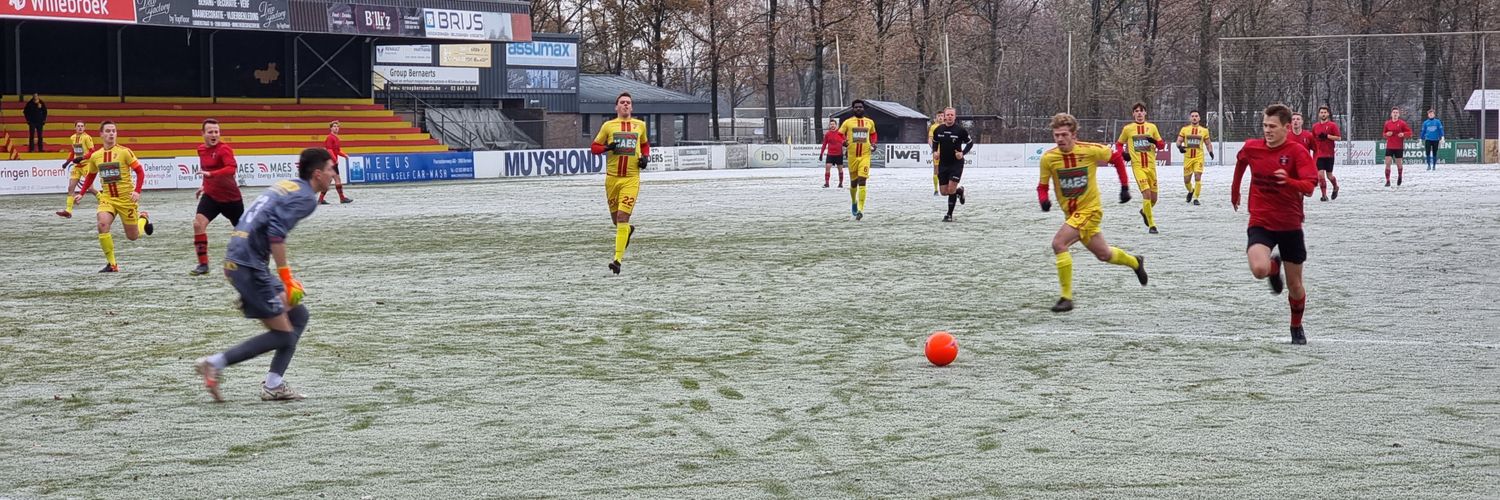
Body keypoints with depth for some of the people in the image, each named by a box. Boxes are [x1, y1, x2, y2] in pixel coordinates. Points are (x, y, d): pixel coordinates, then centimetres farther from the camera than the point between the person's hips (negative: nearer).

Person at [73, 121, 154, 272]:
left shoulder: (124, 152, -10)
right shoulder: (95, 156, 2)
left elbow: (140, 171, -7)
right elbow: (90, 176, 18)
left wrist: (137, 191, -19)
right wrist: (81, 193, 8)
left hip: (126, 198, -2)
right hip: (107, 198, 2)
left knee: (132, 236, 6)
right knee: (102, 224, -26)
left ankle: (144, 219, 43)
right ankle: (112, 264, -15)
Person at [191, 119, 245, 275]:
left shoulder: (224, 149, -17)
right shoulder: (201, 150, 5)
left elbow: (232, 168, -34)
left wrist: (211, 174, -42)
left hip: (231, 197, -5)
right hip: (210, 195, 5)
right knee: (198, 223, -17)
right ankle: (203, 264, -12)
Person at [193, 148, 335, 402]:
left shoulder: (286, 185, 20)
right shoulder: (305, 197, -8)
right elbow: (276, 233, -22)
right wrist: (286, 277, -18)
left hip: (237, 261, 10)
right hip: (249, 266, -10)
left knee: (298, 316, 15)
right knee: (283, 335, -5)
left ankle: (274, 385, 13)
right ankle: (215, 364, -6)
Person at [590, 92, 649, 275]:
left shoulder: (640, 125, 10)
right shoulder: (608, 126, 5)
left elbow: (645, 144, 27)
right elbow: (594, 147, 9)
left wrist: (645, 157, 6)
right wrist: (607, 148, -11)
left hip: (631, 179, -1)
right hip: (612, 177, 1)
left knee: (622, 217, -14)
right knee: (616, 219, 9)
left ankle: (618, 259, -14)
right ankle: (628, 230, 46)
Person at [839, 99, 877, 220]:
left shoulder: (870, 122, 9)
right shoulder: (848, 122, 3)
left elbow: (873, 134, 25)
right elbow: (839, 134, 8)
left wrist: (873, 143, 6)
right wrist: (843, 142, -13)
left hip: (865, 155, 0)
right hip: (852, 155, 1)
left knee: (862, 181, -14)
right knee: (853, 182, 12)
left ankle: (860, 209, -19)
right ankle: (853, 202, 41)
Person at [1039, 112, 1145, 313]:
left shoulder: (1091, 150, -17)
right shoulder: (1048, 158, -9)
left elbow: (1117, 158, 2)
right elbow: (1042, 186, 3)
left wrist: (1125, 187, 3)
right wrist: (1044, 200, -19)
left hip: (1090, 210, -5)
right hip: (1071, 213, 5)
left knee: (1058, 243, -23)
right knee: (1103, 254, 19)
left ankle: (1067, 297, -16)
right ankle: (1135, 262, 51)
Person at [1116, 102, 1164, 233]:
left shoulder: (1152, 127, 7)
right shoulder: (1128, 128, 3)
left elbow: (1161, 144, 11)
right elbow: (1119, 143, 16)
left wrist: (1155, 141, -11)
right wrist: (1123, 153, -4)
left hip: (1151, 165, 3)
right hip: (1137, 166, -3)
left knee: (1153, 198, 8)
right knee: (1146, 193, -19)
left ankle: (1144, 211, 41)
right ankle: (1151, 225, -12)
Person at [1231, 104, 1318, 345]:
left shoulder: (1296, 151, -12)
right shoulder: (1251, 148, -3)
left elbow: (1309, 188, -22)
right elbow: (1240, 162, 22)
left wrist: (1288, 181, -42)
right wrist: (1235, 191, 33)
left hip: (1290, 225, -1)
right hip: (1260, 222, 1)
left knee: (1295, 284, 8)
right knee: (1259, 269, -27)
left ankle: (1297, 328, 35)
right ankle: (1274, 267, 12)